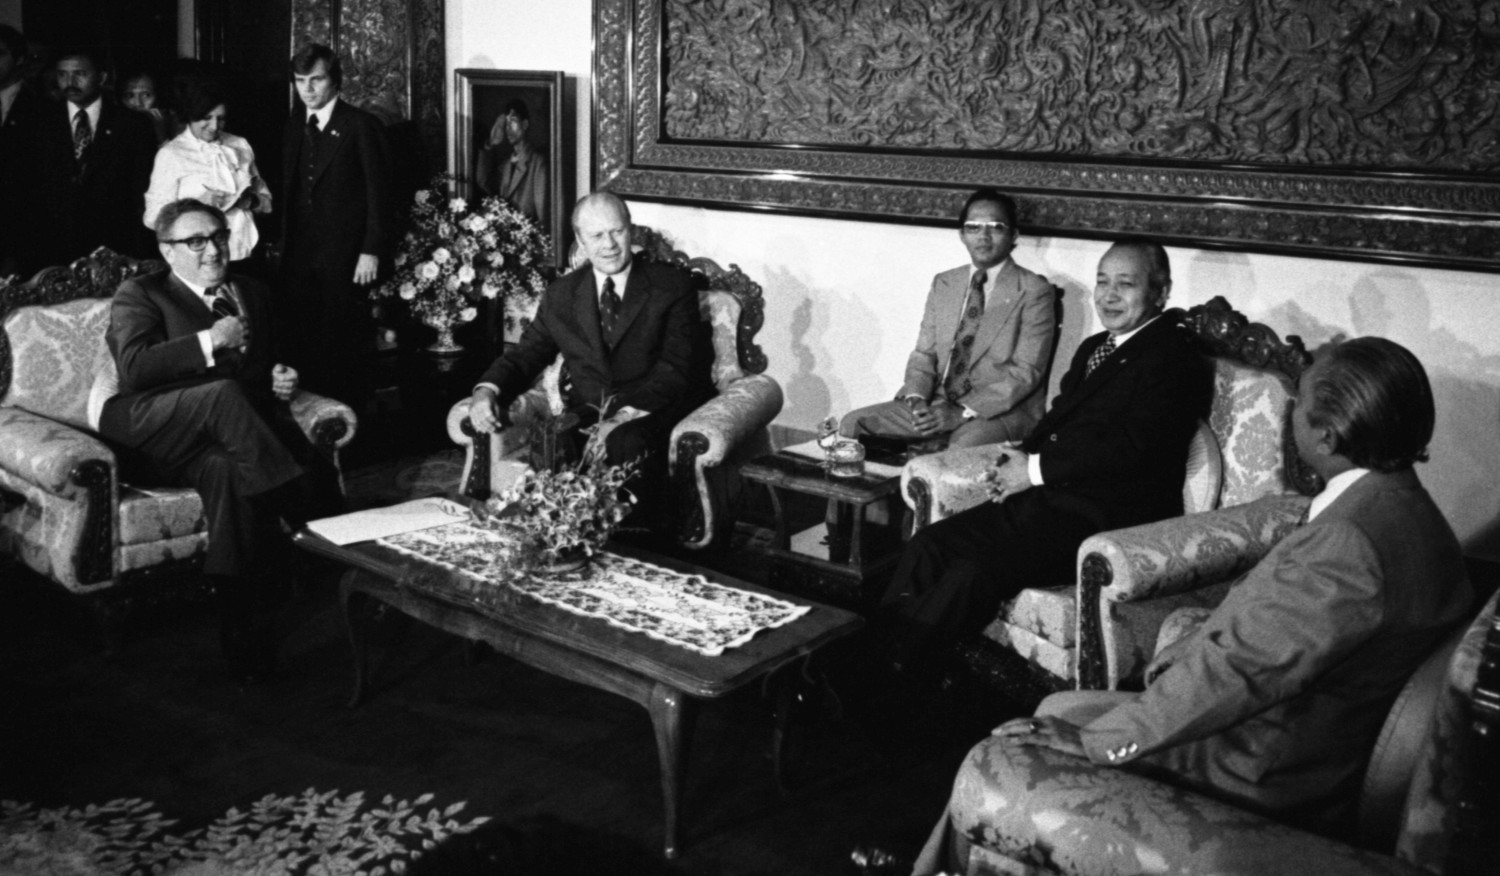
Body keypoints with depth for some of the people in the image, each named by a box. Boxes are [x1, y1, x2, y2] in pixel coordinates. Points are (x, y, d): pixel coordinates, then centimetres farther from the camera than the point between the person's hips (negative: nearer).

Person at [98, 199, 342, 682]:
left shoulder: (253, 294, 23)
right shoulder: (140, 295, 7)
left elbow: (268, 367, 33)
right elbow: (134, 368, -11)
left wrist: (280, 382, 9)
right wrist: (210, 343, -14)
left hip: (220, 440, 4)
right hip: (154, 438, -4)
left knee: (229, 469, -32)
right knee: (223, 393, -35)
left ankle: (247, 638, -32)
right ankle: (306, 505, -32)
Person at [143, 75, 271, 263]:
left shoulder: (240, 146, 11)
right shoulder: (170, 154, 0)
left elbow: (265, 198, 18)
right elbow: (153, 217, -4)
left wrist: (252, 201, -4)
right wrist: (198, 204, -16)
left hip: (245, 255, 3)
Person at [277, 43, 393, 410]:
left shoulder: (361, 126, -5)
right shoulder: (294, 125, 14)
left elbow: (379, 192, -7)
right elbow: (288, 190, 16)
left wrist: (371, 251, -12)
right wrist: (281, 243, 8)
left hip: (344, 256, -5)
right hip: (298, 255, 5)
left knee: (347, 342, 0)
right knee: (304, 341, 3)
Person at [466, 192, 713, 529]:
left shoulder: (672, 285, 3)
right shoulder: (560, 294, 16)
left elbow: (676, 366, -6)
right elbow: (525, 355, 14)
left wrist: (626, 417, -22)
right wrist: (487, 390, -10)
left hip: (653, 414, -3)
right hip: (588, 416, 3)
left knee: (627, 443, -37)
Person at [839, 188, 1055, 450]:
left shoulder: (1034, 292, -4)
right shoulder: (943, 284, 14)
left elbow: (1025, 372, -10)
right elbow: (924, 353, 13)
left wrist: (962, 412, -19)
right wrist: (917, 398, -9)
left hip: (1002, 410, -5)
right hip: (938, 403, 5)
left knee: (965, 445, -39)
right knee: (853, 423, -11)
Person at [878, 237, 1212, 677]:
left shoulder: (1174, 358, -6)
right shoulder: (1093, 348, 23)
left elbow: (1132, 447, -17)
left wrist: (1035, 469, -12)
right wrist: (1018, 459, -1)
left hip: (1105, 519, -9)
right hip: (1050, 500, 9)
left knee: (972, 573, -26)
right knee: (928, 544, -9)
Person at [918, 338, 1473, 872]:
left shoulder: (1354, 541, -28)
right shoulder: (1395, 504, 5)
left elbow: (1243, 668, -27)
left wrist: (1095, 739, -21)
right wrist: (1178, 660, 9)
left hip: (1268, 775, -10)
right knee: (1056, 709, 13)